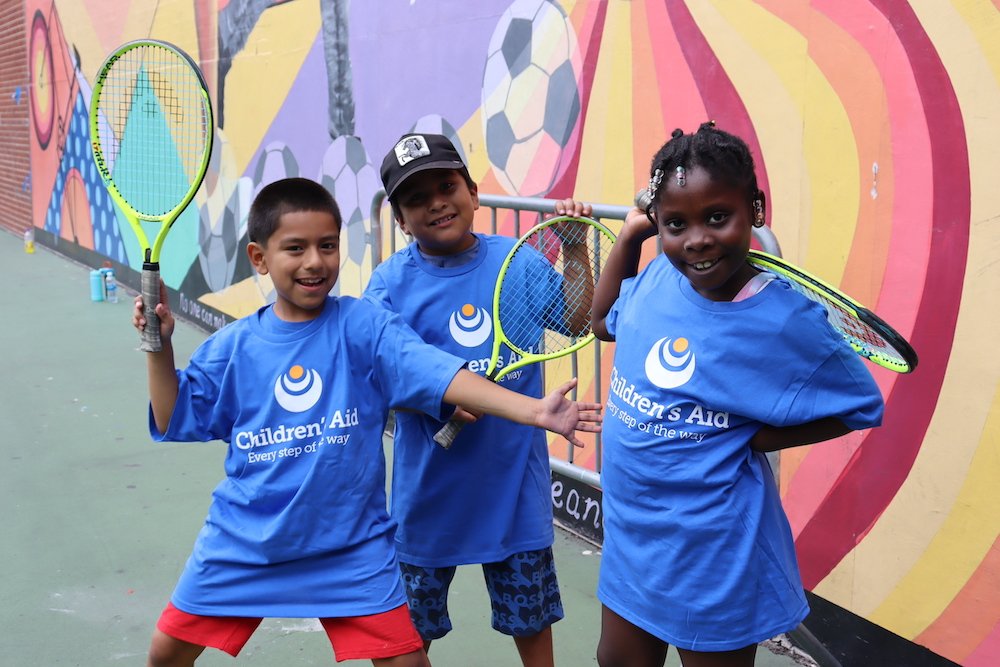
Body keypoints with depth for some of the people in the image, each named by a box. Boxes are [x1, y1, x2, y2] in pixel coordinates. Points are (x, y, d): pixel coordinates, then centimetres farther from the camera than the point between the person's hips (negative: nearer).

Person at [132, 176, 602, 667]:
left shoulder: (364, 326, -10)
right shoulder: (233, 346, -1)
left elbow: (443, 375, -22)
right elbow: (175, 421, 6)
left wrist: (534, 411, -35)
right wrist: (159, 347, -9)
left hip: (350, 545, -2)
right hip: (240, 543, 3)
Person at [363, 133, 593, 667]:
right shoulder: (391, 281, -7)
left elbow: (578, 319, 1)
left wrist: (573, 249, -9)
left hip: (514, 477, 1)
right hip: (430, 482, -1)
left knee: (530, 616, 19)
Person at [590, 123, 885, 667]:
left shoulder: (783, 321, -21)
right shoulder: (659, 275, -5)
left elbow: (861, 408, -10)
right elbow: (603, 321, 15)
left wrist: (751, 441, -18)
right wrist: (629, 236, 2)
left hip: (713, 552, -6)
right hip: (629, 530, 6)